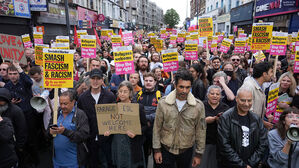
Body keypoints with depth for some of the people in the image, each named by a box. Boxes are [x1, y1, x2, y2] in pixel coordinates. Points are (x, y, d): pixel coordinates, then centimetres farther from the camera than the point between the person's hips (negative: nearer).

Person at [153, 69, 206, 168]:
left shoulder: (198, 105, -10)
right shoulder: (163, 103, -10)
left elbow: (200, 131, -2)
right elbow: (157, 127, -3)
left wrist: (199, 154, 1)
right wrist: (157, 149, -1)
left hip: (187, 151, 1)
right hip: (166, 149, 0)